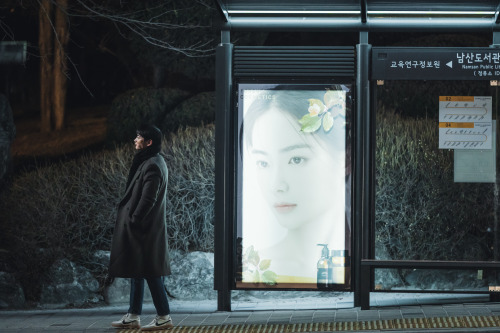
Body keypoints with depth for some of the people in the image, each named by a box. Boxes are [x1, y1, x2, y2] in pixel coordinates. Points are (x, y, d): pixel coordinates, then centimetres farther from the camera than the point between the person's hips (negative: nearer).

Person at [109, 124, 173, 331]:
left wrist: (133, 221, -18)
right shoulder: (150, 162, 14)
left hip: (144, 230, -11)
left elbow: (148, 199, -22)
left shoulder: (152, 166, -18)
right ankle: (133, 316, 18)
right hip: (141, 228, 11)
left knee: (150, 273, -5)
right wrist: (133, 221, 16)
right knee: (136, 271, 13)